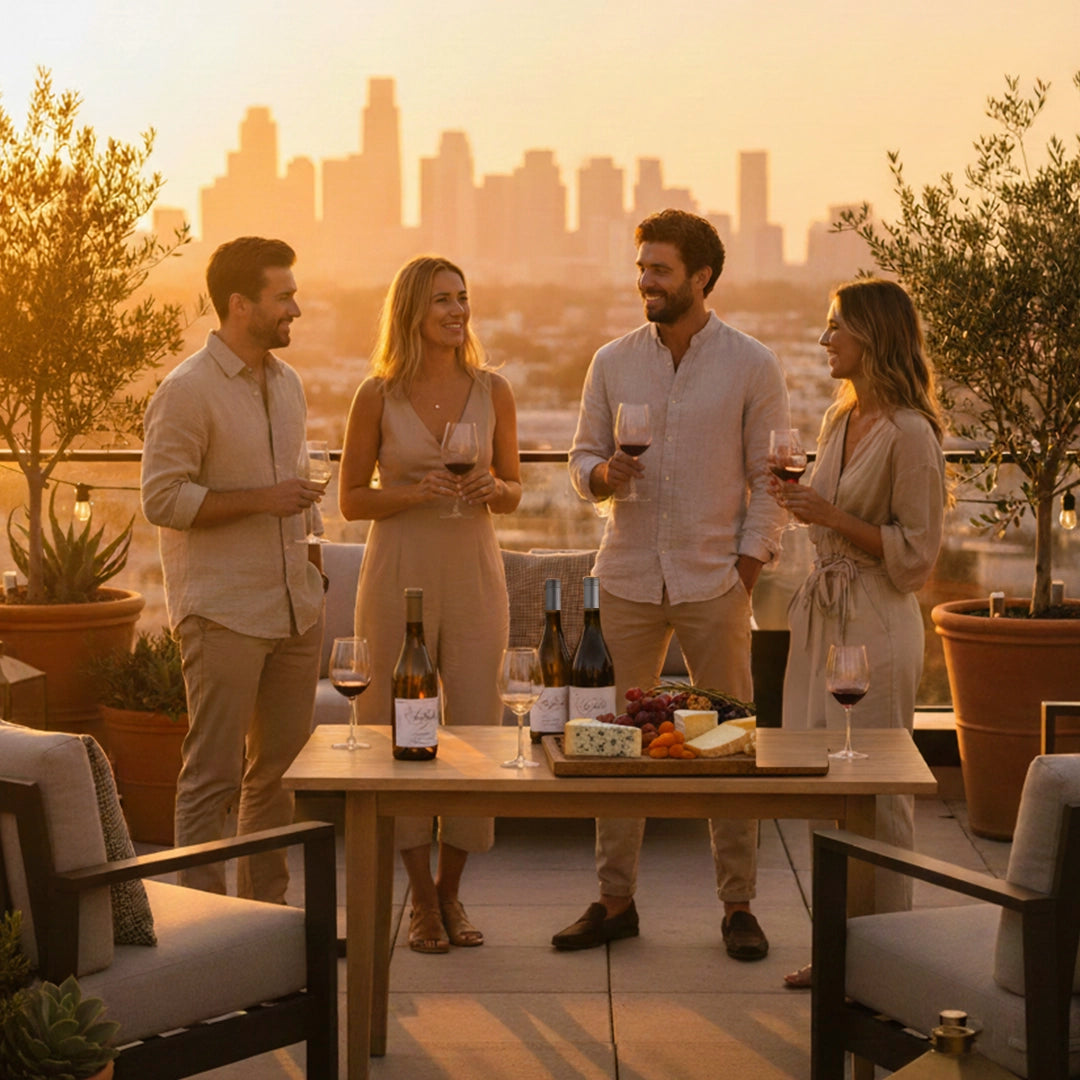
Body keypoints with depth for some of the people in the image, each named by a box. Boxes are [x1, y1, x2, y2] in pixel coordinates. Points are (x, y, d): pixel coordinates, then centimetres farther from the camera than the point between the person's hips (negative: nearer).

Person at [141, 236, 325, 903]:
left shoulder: (287, 384, 14)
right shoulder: (187, 391, -10)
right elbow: (162, 499, -16)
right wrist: (261, 500, -19)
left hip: (296, 608, 8)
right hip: (223, 614, -7)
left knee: (280, 767, 12)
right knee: (212, 775, -3)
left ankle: (267, 908, 23)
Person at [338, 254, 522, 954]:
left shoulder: (492, 391, 4)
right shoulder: (378, 396, -1)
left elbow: (513, 495, 11)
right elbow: (352, 499, 3)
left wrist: (493, 488, -11)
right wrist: (414, 494, -14)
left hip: (474, 576, 2)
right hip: (400, 576, -2)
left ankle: (451, 890, 18)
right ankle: (423, 899, 13)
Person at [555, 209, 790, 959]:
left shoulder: (752, 367, -1)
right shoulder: (613, 362, 6)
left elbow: (769, 482, 0)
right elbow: (584, 455, 12)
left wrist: (746, 570, -7)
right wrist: (600, 476, -11)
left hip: (714, 583, -2)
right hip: (629, 580, 2)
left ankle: (739, 904, 14)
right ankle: (615, 901, 15)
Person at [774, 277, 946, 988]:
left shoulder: (909, 433, -14)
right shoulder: (840, 421, 12)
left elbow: (916, 552, -14)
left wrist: (831, 516, -16)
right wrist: (799, 500, 6)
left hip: (877, 624, -9)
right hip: (823, 613, 9)